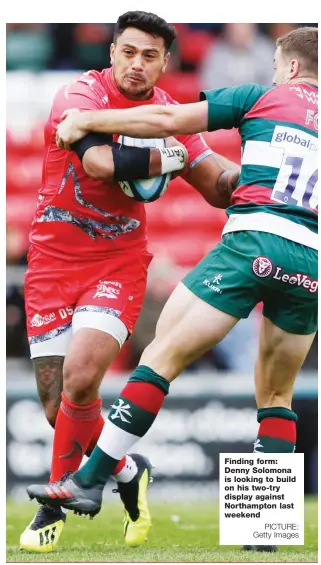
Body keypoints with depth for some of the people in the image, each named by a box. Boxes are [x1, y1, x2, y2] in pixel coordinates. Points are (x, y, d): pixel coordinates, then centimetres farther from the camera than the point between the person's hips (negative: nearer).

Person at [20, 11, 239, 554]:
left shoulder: (169, 114, 2)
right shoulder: (82, 95, -12)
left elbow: (219, 187, 10)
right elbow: (100, 162, -30)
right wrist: (168, 157, -19)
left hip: (119, 260, 1)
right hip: (54, 259, -1)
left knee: (80, 377, -22)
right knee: (57, 405, -1)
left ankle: (58, 501, -3)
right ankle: (127, 472, 28)